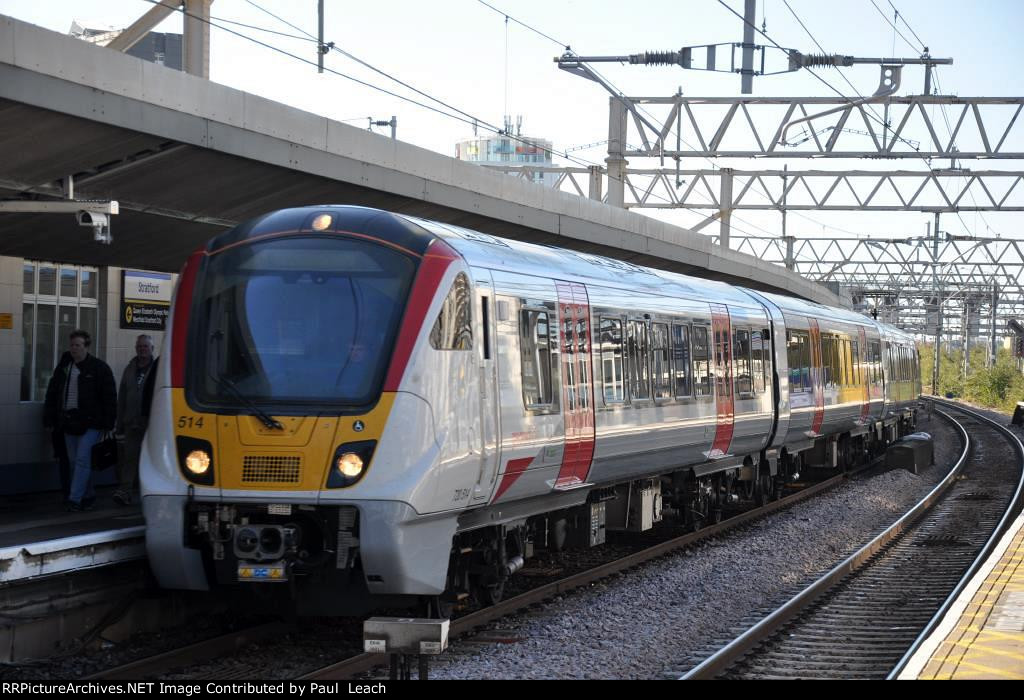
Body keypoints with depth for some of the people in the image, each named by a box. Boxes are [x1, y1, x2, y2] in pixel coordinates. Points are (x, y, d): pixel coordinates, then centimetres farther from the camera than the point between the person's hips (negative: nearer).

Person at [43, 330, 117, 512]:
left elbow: (109, 396, -6)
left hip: (90, 423, -6)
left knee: (82, 460, -12)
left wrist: (108, 421, -11)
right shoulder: (63, 367, 12)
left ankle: (75, 499, -13)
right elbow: (52, 392, 17)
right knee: (74, 461, 10)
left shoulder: (98, 367, -5)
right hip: (69, 422, 6)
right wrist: (49, 416, 9)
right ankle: (88, 496, 22)